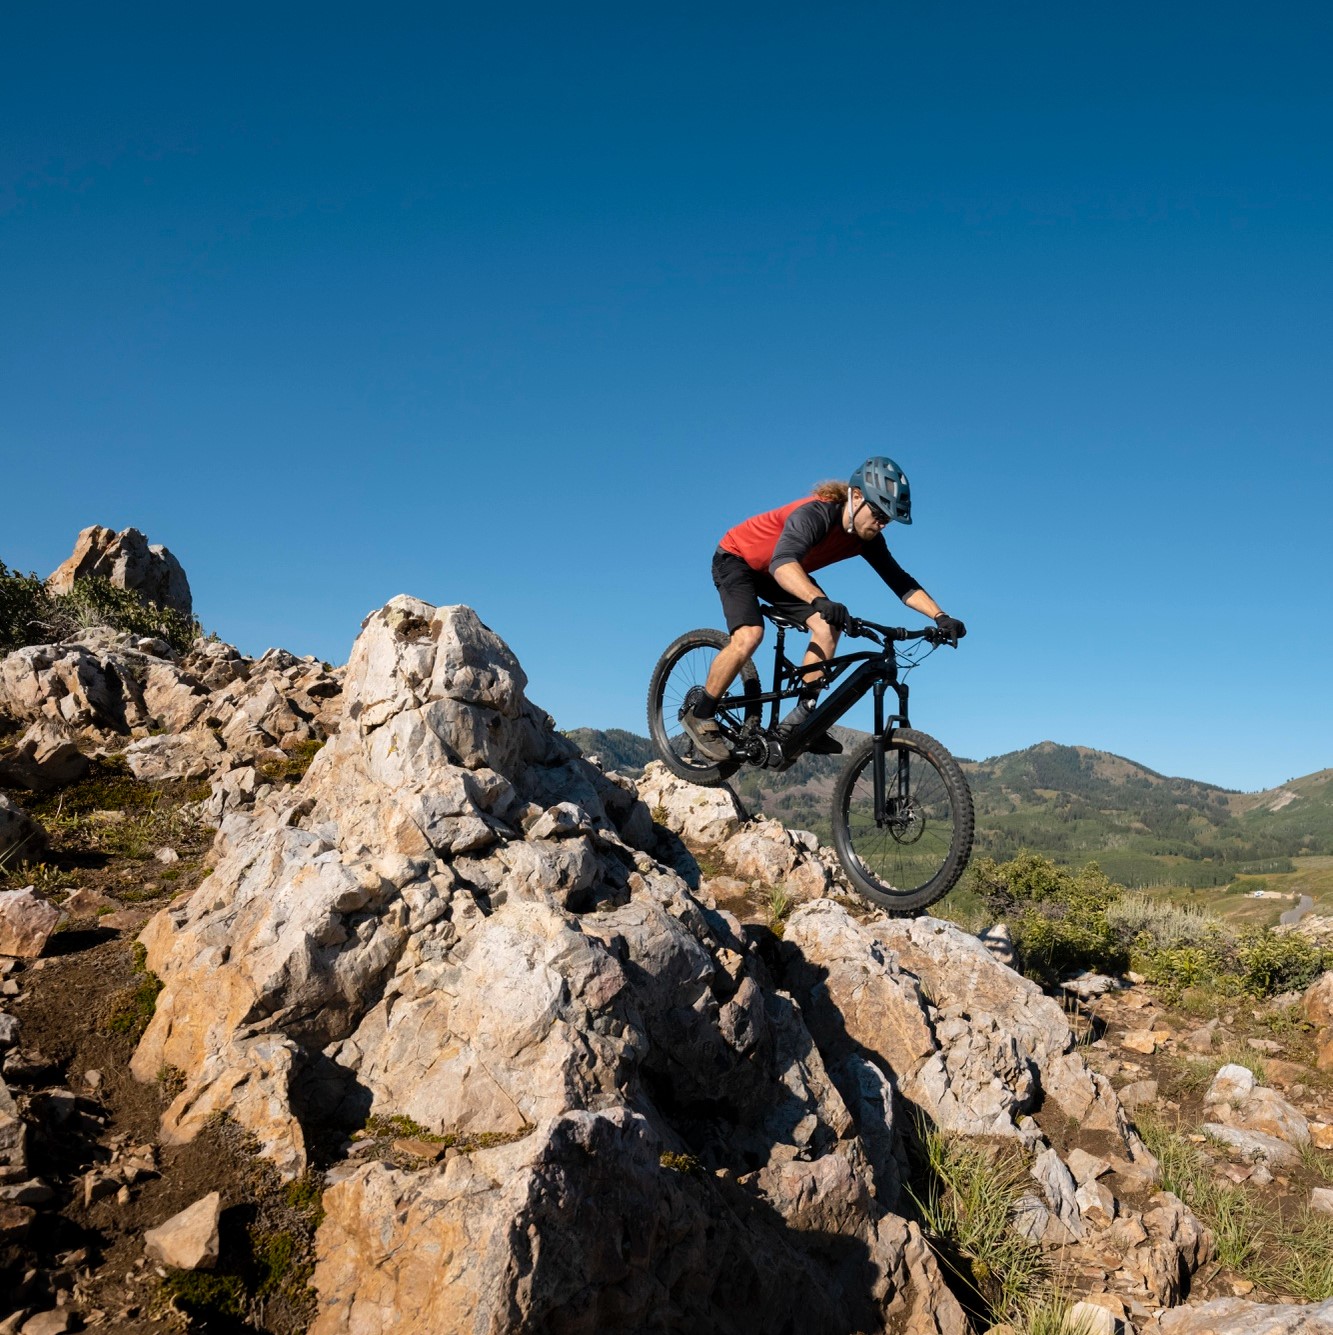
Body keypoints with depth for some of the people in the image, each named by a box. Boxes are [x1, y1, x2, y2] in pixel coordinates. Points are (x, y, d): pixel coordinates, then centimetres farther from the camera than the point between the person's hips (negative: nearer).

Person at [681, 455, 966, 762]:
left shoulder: (867, 537, -13)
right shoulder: (815, 513, -36)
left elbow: (901, 581, -10)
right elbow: (782, 563, -53)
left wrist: (940, 617, -24)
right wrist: (819, 600, -70)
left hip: (775, 573, 7)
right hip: (736, 558, -7)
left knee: (827, 628, -14)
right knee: (749, 635, -29)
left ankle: (798, 720, -6)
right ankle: (700, 716, -11)